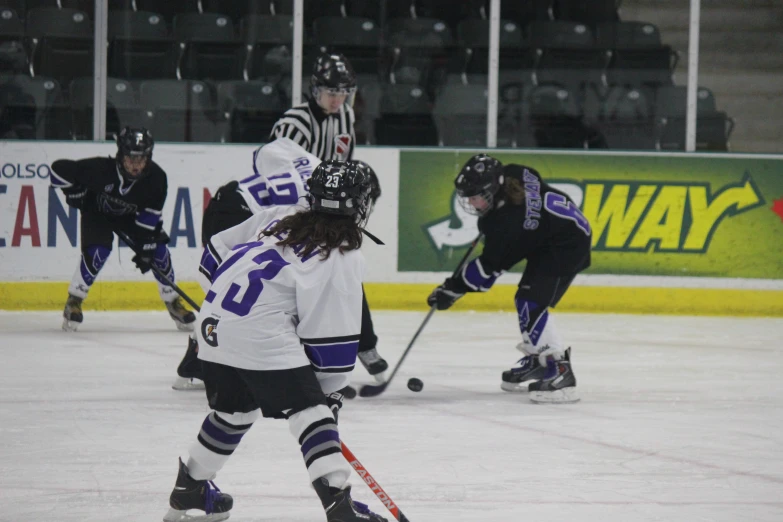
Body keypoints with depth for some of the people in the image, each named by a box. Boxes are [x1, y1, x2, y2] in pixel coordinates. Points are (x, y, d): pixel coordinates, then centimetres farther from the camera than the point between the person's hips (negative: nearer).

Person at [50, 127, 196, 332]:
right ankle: (73, 301, -9)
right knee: (97, 252, -25)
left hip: (130, 215, 3)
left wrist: (145, 247, -20)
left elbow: (149, 216, -18)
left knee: (158, 250, -7)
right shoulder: (99, 169, -37)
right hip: (97, 212, -3)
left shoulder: (156, 178, -28)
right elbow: (59, 169, -28)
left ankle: (172, 302, 12)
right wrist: (74, 192, -20)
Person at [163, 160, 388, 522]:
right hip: (265, 340, -8)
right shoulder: (343, 258, -3)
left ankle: (188, 491, 38)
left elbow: (217, 252, 22)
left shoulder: (282, 218, 17)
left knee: (232, 411, 27)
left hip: (214, 325, 8)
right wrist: (331, 389, 6)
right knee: (311, 413, -5)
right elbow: (333, 334, -5)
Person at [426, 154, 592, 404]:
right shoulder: (511, 175, -8)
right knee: (527, 299, 18)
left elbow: (490, 266, -23)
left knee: (531, 302, -20)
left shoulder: (506, 219, -29)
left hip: (567, 243, -11)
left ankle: (560, 373, -26)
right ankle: (536, 360, 31)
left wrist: (454, 288, -18)